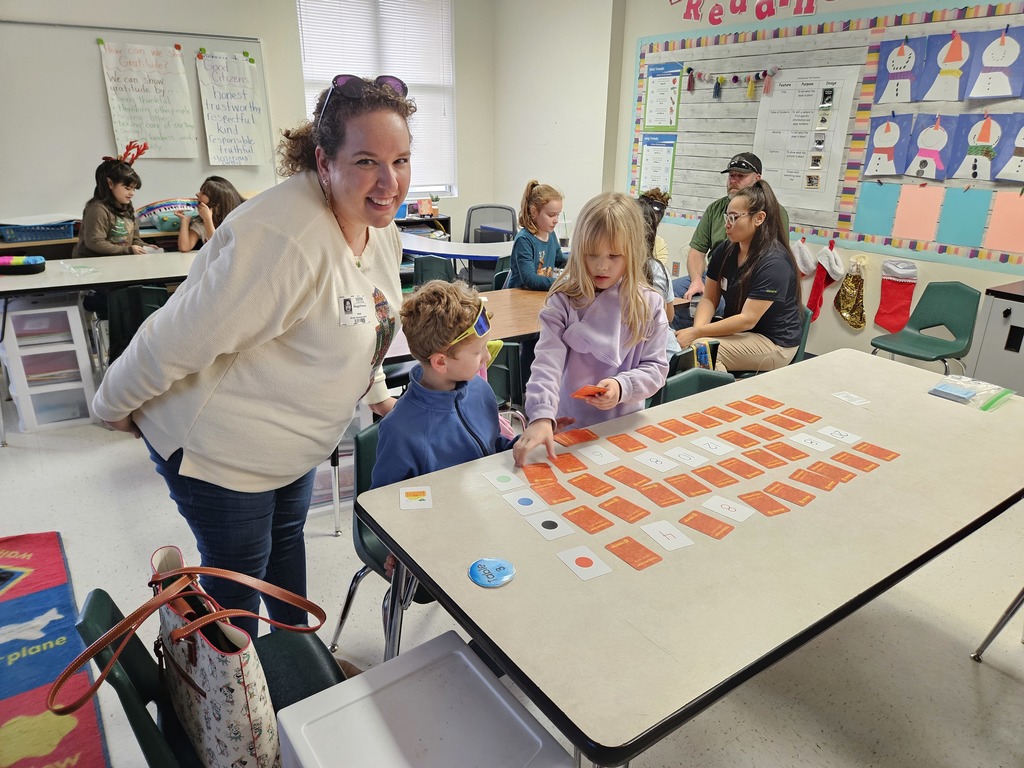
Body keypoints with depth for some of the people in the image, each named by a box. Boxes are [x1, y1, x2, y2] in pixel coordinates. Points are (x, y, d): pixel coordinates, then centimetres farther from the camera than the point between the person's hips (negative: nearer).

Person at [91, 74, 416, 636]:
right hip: (219, 448, -8)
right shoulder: (284, 241, -35)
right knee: (238, 575, 12)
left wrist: (376, 392, 18)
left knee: (287, 535, 27)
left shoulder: (380, 228, -4)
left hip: (289, 441, 9)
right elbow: (177, 340, -25)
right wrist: (113, 405, -12)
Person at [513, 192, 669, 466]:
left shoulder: (649, 304, -1)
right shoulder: (563, 302, -7)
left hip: (626, 426, 1)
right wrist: (542, 416, -32)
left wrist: (622, 387, -18)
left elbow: (655, 367, 2)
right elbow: (548, 362, -17)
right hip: (571, 427, -1)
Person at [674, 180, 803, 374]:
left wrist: (696, 333, -25)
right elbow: (709, 299, 3)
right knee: (679, 341, -16)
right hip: (735, 329, 7)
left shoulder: (774, 263, -20)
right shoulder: (724, 251, 2)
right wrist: (697, 328, -18)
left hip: (774, 342, -7)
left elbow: (747, 319, -22)